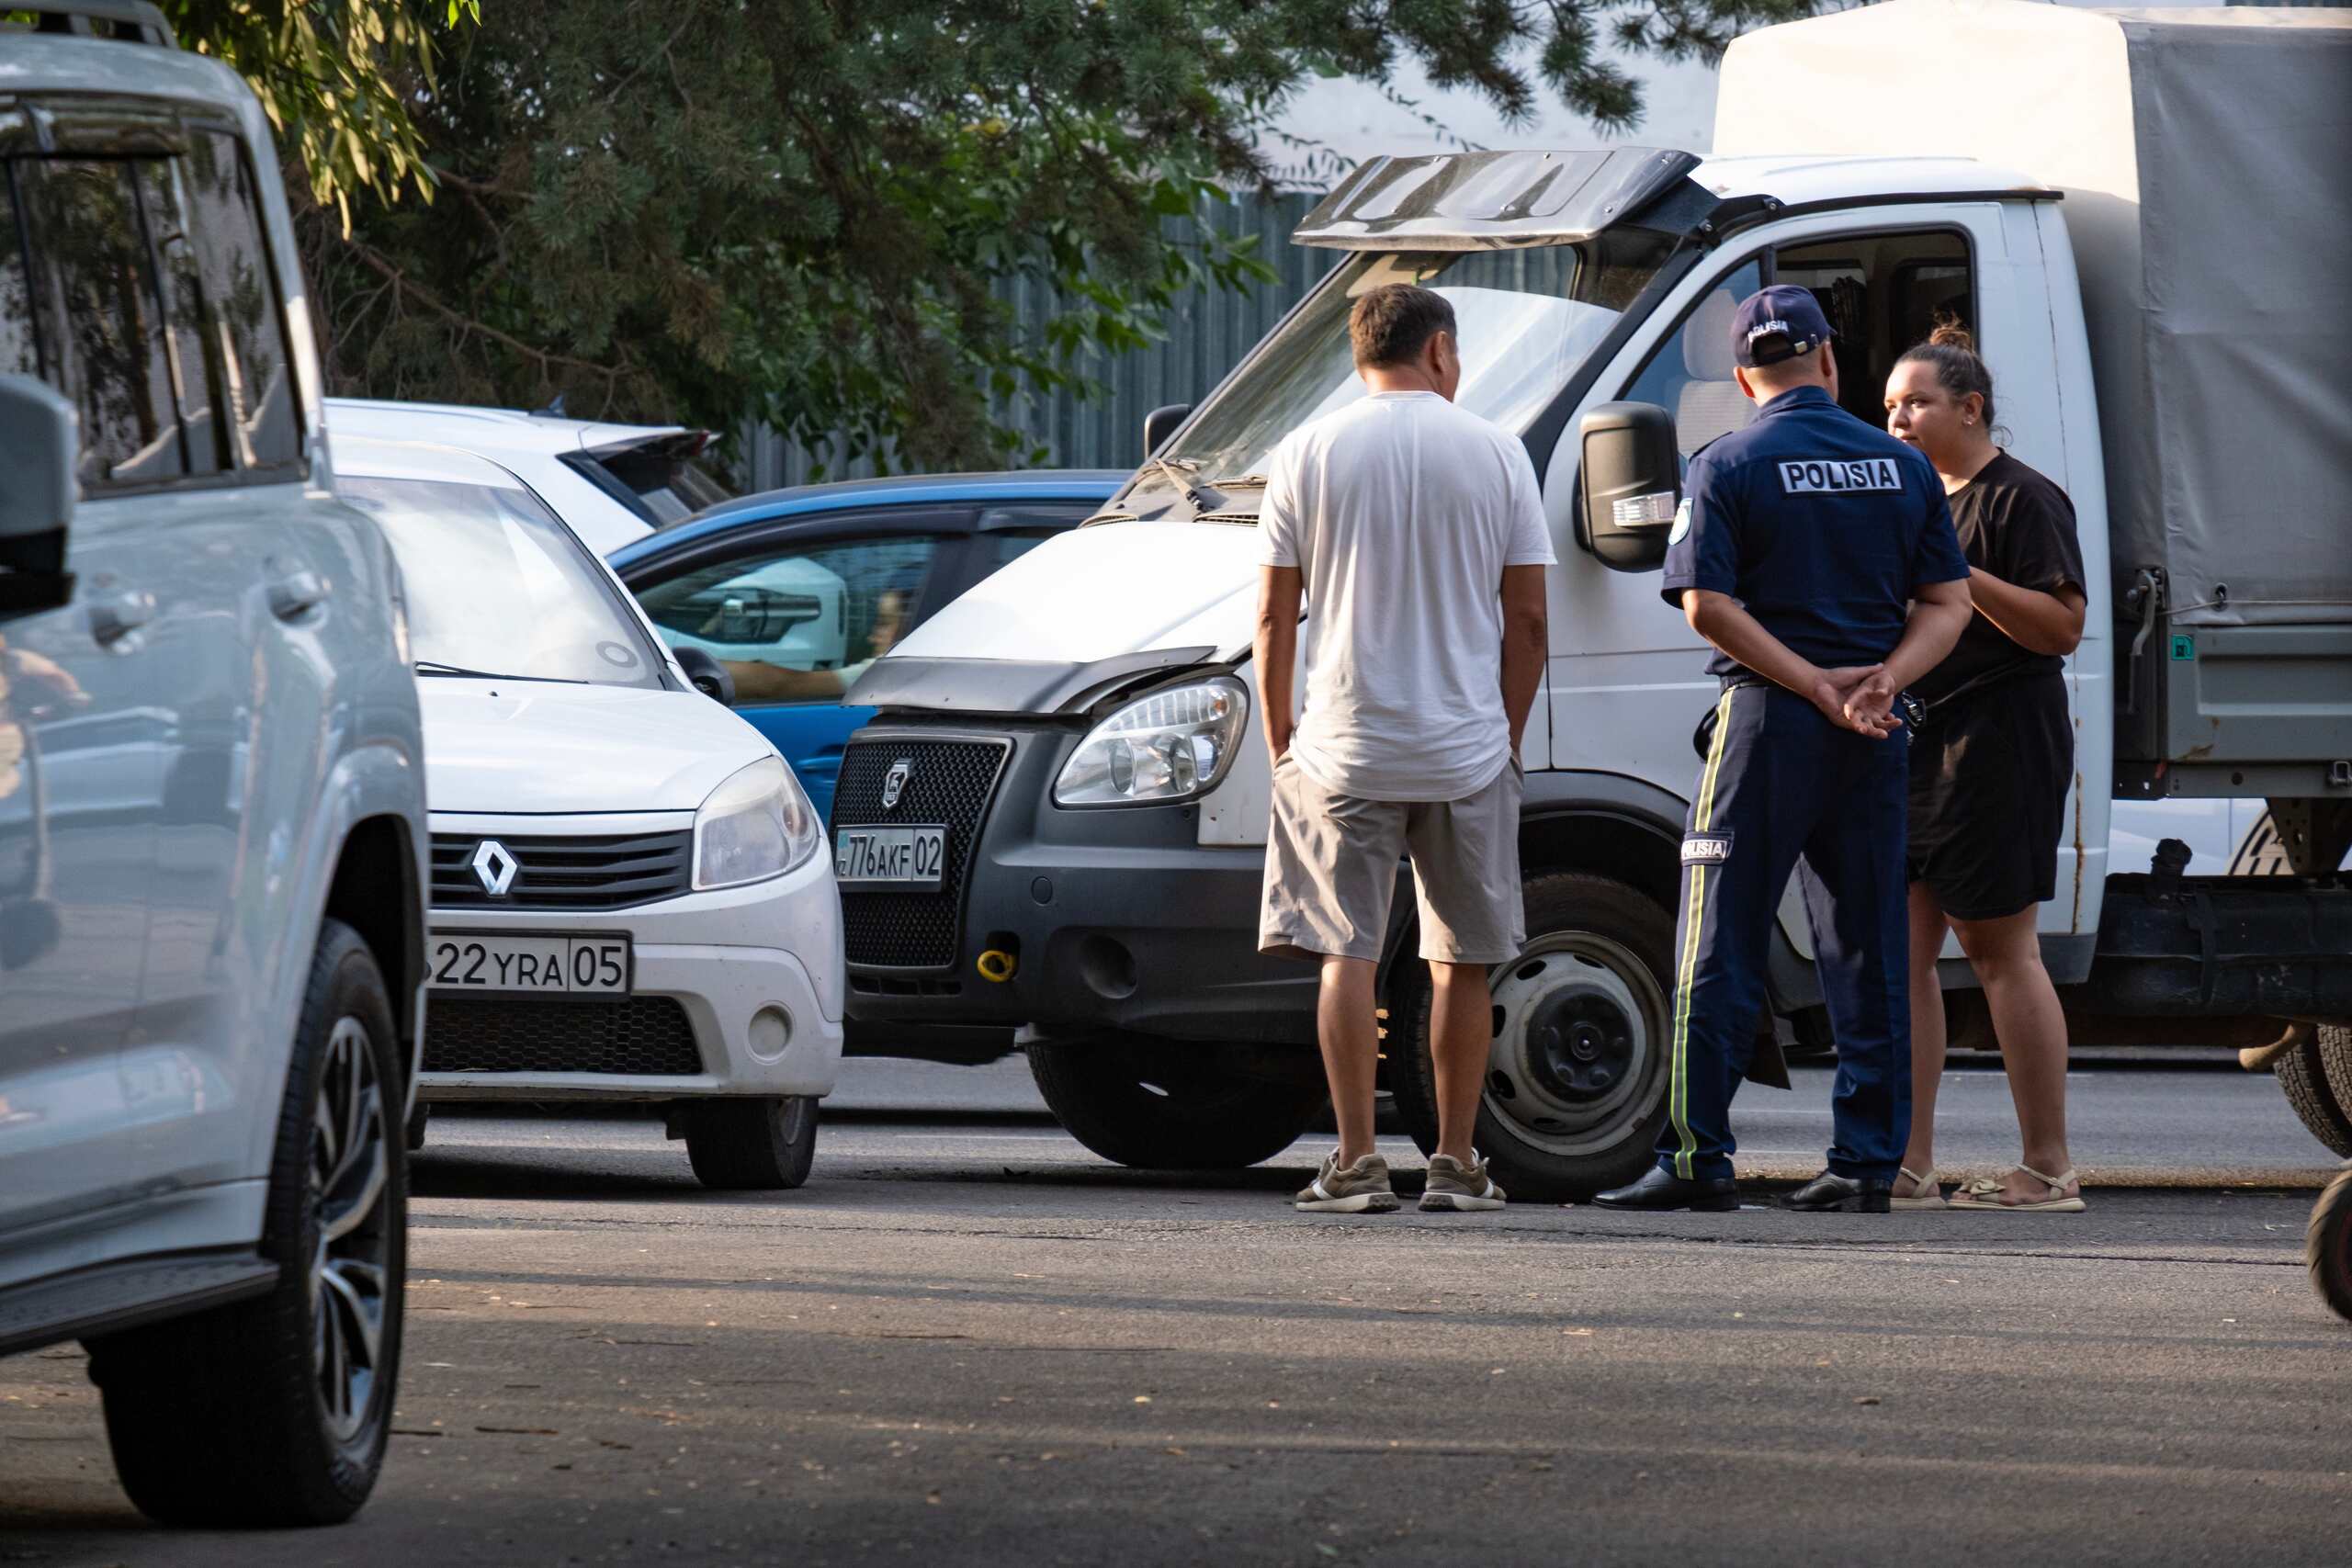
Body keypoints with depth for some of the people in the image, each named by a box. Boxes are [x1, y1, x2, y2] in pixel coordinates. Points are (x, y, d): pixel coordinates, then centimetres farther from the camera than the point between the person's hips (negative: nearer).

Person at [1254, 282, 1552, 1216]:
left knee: (1347, 954, 1)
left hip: (1345, 747, -1)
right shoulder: (1495, 455, 2)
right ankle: (1455, 1164, 11)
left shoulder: (1307, 455, 1)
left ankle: (1356, 1164, -5)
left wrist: (1278, 738, 10)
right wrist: (1507, 736, 13)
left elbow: (1275, 619, 0)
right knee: (1462, 963, 9)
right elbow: (1527, 619, 3)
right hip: (1468, 754, 1)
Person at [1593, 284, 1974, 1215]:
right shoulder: (1902, 467, 9)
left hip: (1769, 719, -4)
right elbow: (1948, 604, 5)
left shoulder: (1728, 468, -3)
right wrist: (1881, 680, -8)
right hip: (1874, 742, 4)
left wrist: (1816, 685, -13)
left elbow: (1708, 605, -13)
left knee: (1721, 950, -2)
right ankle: (1868, 1163, 6)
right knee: (1867, 954, 8)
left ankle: (1697, 1157, -7)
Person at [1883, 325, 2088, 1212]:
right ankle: (1910, 1165, 5)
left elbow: (2063, 627, -15)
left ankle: (2048, 1169, -3)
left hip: (1998, 742, -9)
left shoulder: (2022, 501, -7)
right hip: (1915, 740, 9)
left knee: (2000, 951, -7)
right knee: (1902, 948, 3)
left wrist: (1960, 575, -21)